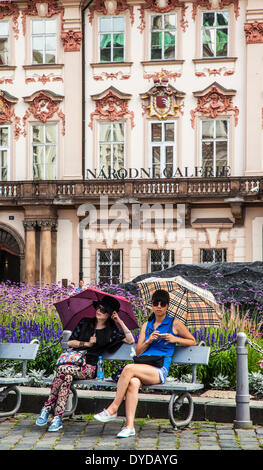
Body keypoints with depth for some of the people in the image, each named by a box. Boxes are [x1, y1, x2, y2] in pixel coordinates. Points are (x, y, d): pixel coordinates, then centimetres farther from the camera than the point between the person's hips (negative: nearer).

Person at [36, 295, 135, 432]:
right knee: (67, 376, -36)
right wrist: (87, 344, -2)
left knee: (63, 369, -33)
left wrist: (120, 322, 0)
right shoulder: (85, 323, 15)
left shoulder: (111, 331, 10)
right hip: (74, 360, 2)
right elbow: (70, 342, 12)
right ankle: (58, 417, -32)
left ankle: (48, 406, -24)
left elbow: (131, 340, 0)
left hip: (89, 367, -2)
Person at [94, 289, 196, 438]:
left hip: (160, 371, -4)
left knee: (129, 368, -33)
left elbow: (193, 341, 17)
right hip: (142, 367, 4)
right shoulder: (147, 325, 24)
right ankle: (130, 426, -38)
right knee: (133, 382, -34)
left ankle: (113, 409, -26)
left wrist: (175, 339, 0)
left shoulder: (175, 323, 11)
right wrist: (149, 340, -1)